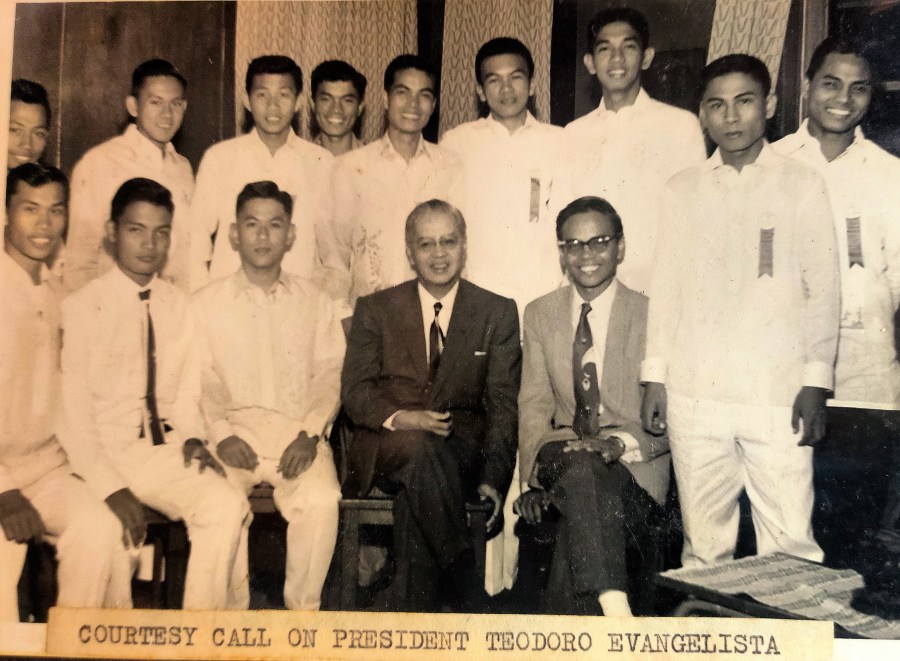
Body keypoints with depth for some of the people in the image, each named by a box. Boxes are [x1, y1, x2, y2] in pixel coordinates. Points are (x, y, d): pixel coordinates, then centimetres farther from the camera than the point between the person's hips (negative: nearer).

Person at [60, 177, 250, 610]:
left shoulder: (178, 306, 8)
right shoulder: (82, 307, -5)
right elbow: (73, 411, -8)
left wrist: (192, 435, -8)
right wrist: (111, 488, -16)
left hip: (164, 451, 4)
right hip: (101, 454, -4)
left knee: (227, 507, -18)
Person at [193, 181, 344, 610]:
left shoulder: (315, 302, 14)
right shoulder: (206, 304, 11)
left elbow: (329, 376, 7)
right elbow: (201, 382, 5)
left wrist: (310, 434, -9)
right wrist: (221, 433, -13)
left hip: (298, 433, 0)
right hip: (234, 431, 0)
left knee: (321, 500, -29)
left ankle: (302, 611, -11)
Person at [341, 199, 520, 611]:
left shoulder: (498, 313, 9)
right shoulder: (374, 310, 11)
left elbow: (503, 404, 2)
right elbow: (354, 392, 5)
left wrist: (493, 478, -14)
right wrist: (398, 418, -19)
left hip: (461, 452, 0)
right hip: (386, 450, 0)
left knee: (417, 492, -35)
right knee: (419, 447, -36)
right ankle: (470, 598, -31)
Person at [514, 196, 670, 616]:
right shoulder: (540, 314, 12)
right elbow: (534, 404, 10)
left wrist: (619, 443, -24)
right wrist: (535, 472, -6)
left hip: (636, 468, -2)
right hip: (563, 460, 2)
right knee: (581, 467, -35)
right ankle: (616, 612, -43)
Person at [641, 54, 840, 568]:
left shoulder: (802, 185, 6)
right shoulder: (683, 190, 11)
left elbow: (823, 289, 4)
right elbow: (666, 287, 12)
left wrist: (816, 381, -3)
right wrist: (655, 376, 7)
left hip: (777, 394, -1)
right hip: (694, 394, 2)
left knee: (791, 545, -5)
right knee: (703, 543, 7)